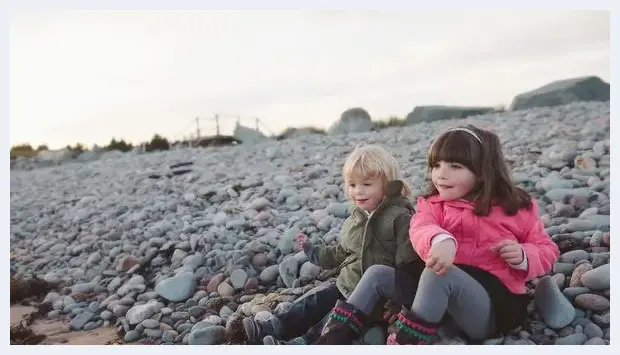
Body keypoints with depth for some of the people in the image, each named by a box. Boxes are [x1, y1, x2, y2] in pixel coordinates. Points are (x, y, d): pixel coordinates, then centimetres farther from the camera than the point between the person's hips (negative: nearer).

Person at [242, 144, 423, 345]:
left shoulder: (399, 217, -15)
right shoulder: (353, 221, 10)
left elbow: (408, 260, -22)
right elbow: (340, 254, 23)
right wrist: (311, 250, 27)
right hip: (347, 287, 8)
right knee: (314, 303, -1)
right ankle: (268, 331, -3)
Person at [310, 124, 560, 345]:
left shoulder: (516, 208, 2)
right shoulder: (434, 204, 7)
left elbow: (546, 250, 12)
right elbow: (420, 229, -17)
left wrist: (524, 257, -12)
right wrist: (440, 240, -41)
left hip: (495, 303, -4)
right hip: (445, 294, 5)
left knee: (437, 274, -35)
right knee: (378, 274, -3)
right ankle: (330, 340, -8)